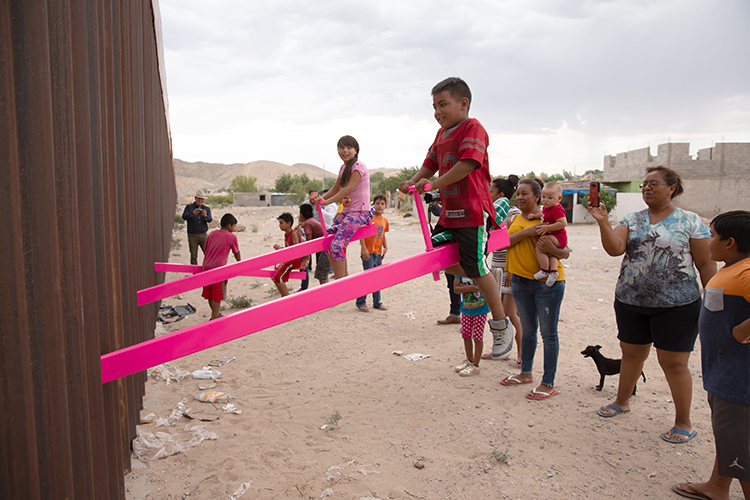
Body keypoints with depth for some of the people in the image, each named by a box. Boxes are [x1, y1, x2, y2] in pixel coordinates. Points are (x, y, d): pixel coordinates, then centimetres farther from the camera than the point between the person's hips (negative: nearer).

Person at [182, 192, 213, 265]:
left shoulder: (207, 208, 12)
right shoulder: (189, 207, 7)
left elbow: (210, 220, -3)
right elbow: (184, 217, -9)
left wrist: (205, 216, -26)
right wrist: (193, 214, -27)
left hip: (204, 234, 1)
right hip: (192, 235, -1)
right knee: (193, 256, 1)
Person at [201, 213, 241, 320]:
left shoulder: (212, 234, 14)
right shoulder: (232, 237, -2)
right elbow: (237, 255, 5)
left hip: (206, 268, 6)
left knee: (209, 294, 16)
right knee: (217, 296, 2)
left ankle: (215, 315, 33)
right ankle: (214, 319, 6)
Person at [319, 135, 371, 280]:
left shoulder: (358, 166, -11)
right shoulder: (343, 167, 15)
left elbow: (349, 188, -20)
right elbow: (336, 189, 22)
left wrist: (328, 201, -25)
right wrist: (321, 198, 7)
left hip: (359, 211, -9)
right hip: (346, 210, 9)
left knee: (336, 246, -22)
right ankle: (343, 275, 19)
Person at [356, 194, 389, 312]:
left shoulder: (385, 220, 12)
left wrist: (385, 247, 7)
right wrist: (364, 248, -17)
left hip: (378, 253, 6)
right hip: (368, 253, -6)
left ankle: (377, 302, 22)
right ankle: (361, 302, 4)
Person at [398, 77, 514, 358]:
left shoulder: (472, 128, -10)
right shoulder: (441, 134, 18)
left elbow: (468, 163, -23)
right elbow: (430, 165, 17)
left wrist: (436, 184, -27)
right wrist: (414, 181, -2)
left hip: (473, 211, -9)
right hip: (449, 212, 9)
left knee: (475, 268, -8)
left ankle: (502, 325, 8)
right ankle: (485, 281, 27)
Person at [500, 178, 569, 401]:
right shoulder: (516, 219, 9)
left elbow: (566, 252, -10)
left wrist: (553, 249, -31)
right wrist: (526, 232, -20)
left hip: (548, 282, -6)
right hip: (521, 280, 6)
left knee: (548, 332, 1)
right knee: (528, 330, 18)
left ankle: (548, 384, 8)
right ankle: (526, 373, 32)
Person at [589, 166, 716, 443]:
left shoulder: (690, 221, -2)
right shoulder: (632, 220, 6)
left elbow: (706, 264, -2)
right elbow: (614, 249, -11)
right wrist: (602, 222, -25)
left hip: (676, 305, -4)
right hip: (630, 301, 4)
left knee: (674, 362, 2)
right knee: (631, 353, 17)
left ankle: (683, 422, 19)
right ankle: (622, 401, 38)